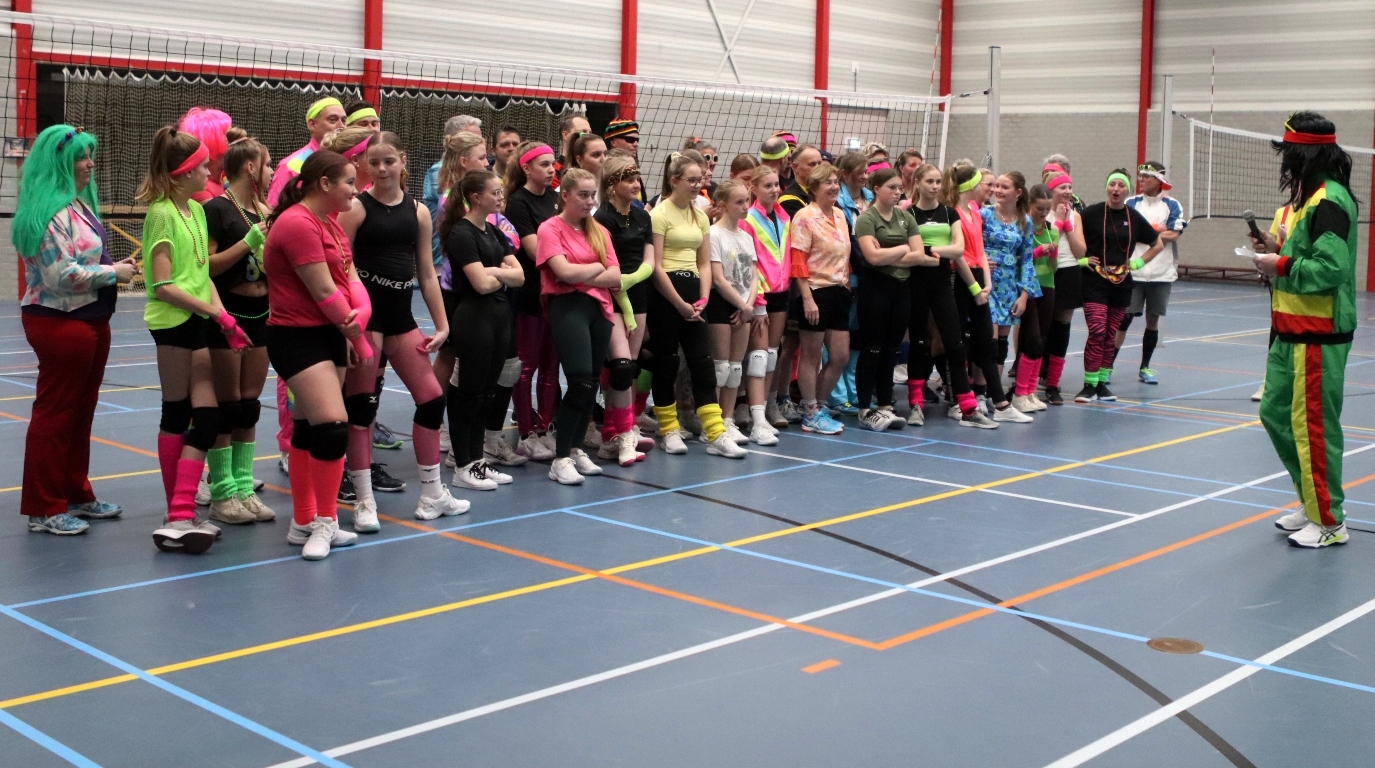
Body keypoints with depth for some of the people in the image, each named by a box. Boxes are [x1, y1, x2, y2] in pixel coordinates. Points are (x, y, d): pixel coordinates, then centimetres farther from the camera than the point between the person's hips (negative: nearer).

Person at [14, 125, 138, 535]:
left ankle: (77, 496, 28)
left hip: (89, 320, 10)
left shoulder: (78, 204, 13)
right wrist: (113, 273, -14)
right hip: (59, 324, -10)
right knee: (55, 414, -1)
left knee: (81, 413, 16)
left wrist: (114, 266, 4)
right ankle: (44, 509, 8)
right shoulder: (50, 212, -18)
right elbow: (61, 274, -24)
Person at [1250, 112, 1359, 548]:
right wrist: (1279, 250, 4)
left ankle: (1329, 521, 7)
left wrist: (1281, 266, -15)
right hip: (1293, 332, 11)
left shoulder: (1329, 201, -17)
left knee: (1312, 426, -4)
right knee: (1275, 413, 15)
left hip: (1317, 337, -11)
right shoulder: (1310, 198, 15)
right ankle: (1313, 503, 26)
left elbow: (1330, 269, -26)